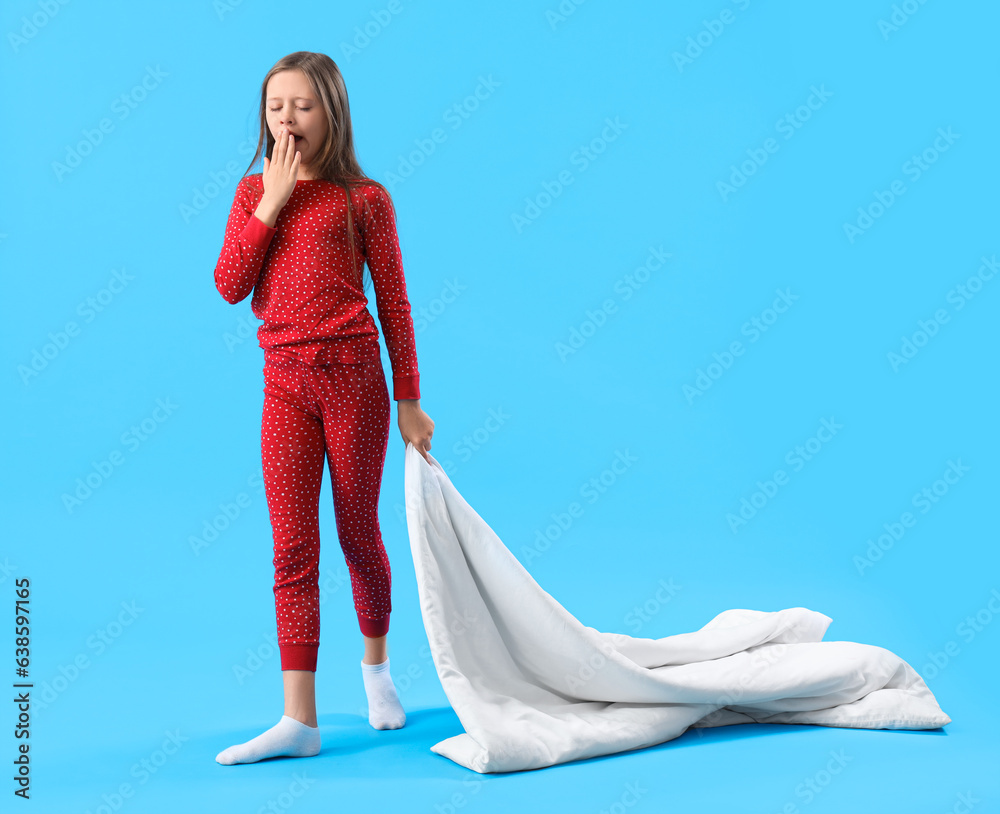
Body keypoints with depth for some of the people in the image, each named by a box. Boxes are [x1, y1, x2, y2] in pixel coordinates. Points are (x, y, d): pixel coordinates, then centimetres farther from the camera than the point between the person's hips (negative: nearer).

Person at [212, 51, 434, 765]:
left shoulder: (364, 198, 0)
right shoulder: (254, 192, 10)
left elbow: (393, 302, 2)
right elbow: (229, 285, -2)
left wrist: (409, 400, 2)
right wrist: (272, 200, -8)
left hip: (352, 374, -3)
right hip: (285, 383, 3)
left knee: (358, 536, 8)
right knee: (293, 548, -1)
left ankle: (376, 665, 34)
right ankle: (300, 719, 1)